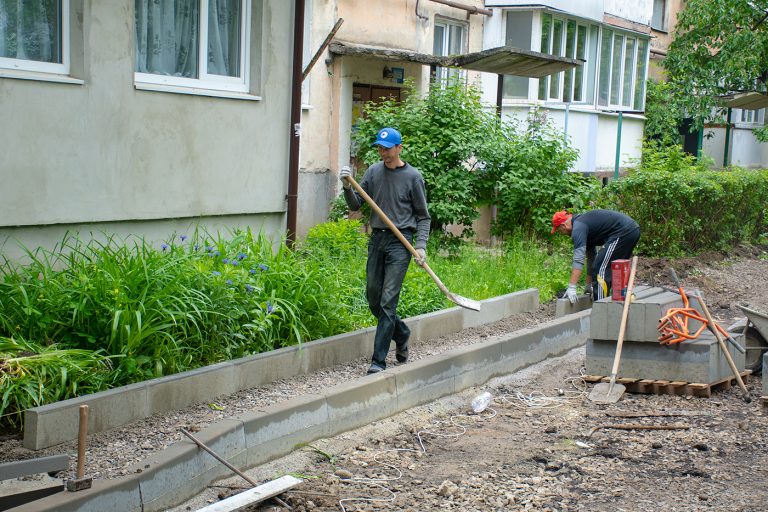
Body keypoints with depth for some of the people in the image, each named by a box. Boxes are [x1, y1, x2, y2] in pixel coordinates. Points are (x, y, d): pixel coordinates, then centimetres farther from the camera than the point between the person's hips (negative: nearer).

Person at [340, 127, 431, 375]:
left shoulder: (412, 176, -3)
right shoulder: (374, 171, 8)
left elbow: (423, 216, 1)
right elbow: (355, 205, 10)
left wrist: (421, 246, -10)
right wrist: (348, 186, -9)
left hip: (400, 242, -5)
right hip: (376, 240, 5)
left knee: (388, 302, -8)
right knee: (373, 299, 11)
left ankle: (379, 360, -5)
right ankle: (402, 335, 35)